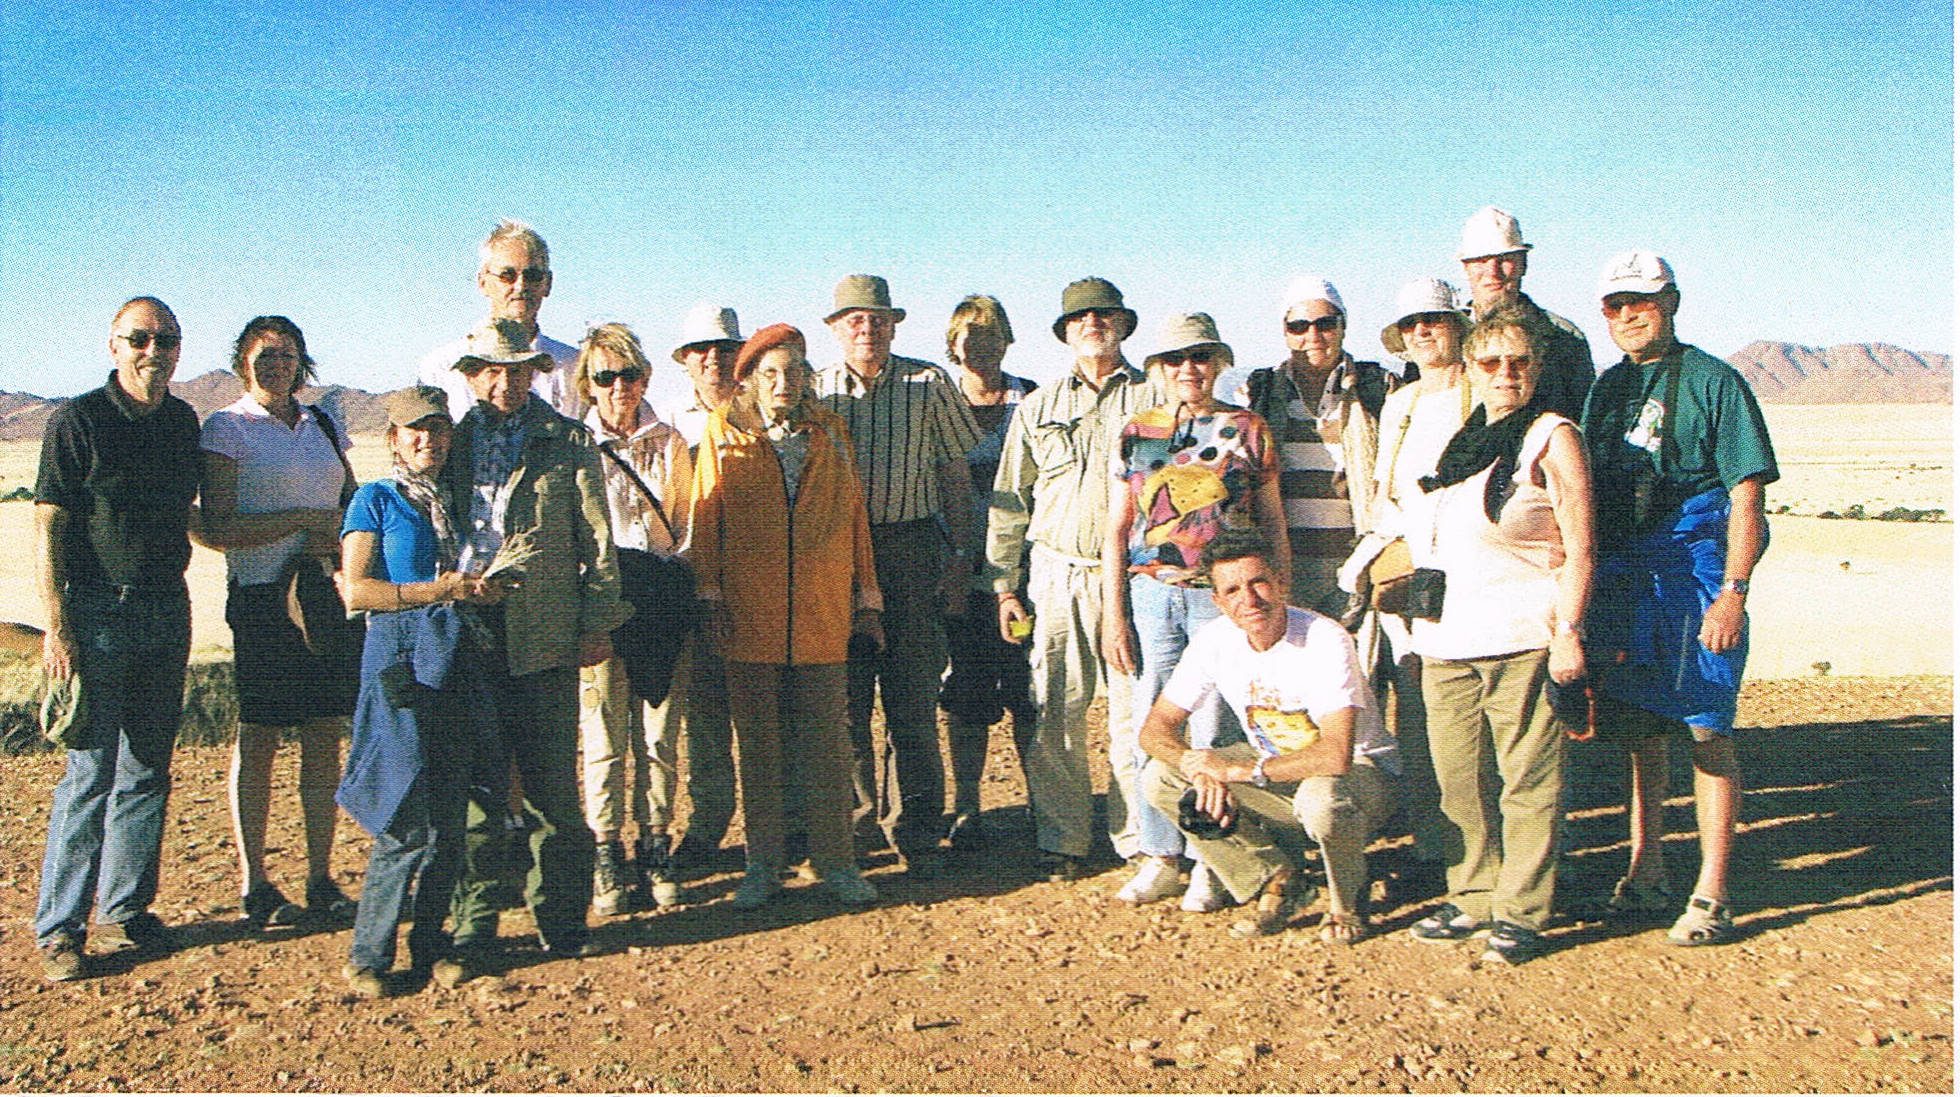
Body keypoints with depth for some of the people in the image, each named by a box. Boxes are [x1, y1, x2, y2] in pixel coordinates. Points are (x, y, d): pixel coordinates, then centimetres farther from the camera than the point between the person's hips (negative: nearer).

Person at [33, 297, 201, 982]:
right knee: (90, 772, -4)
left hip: (168, 611, 6)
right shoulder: (76, 422, -7)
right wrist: (56, 630, -15)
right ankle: (59, 928, 7)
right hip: (98, 613, -6)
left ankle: (123, 912, 22)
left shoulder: (183, 423, 10)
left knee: (146, 771, 10)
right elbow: (47, 530, -9)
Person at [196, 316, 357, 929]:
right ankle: (253, 884, 12)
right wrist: (308, 517, -12)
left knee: (326, 735, 5)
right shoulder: (227, 428, -1)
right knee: (259, 736, 1)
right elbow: (218, 529, -9)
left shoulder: (322, 424, 15)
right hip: (263, 597, -4)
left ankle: (322, 878, 13)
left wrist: (333, 536, -5)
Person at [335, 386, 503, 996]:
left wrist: (483, 590, 0)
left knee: (450, 819, 4)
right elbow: (356, 590, -5)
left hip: (458, 660, 5)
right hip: (399, 658, -5)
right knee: (409, 822, -8)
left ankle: (430, 945, 17)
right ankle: (368, 956, 6)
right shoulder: (376, 500, 4)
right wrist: (439, 591, -11)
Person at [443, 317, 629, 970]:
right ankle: (471, 925, 14)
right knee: (476, 786, 4)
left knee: (553, 787, 2)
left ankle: (561, 920, 15)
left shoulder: (569, 443, 7)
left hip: (544, 637, -1)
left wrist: (599, 624, 0)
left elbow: (595, 540, 5)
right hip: (465, 635, 2)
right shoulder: (450, 440, 13)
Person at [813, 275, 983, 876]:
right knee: (843, 699, 6)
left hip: (911, 547, -1)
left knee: (913, 701, 0)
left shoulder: (928, 384, 4)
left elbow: (955, 474, 6)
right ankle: (854, 826, 20)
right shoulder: (814, 389, 8)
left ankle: (915, 831, 11)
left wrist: (959, 555, 0)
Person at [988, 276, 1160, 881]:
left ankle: (1139, 837, 10)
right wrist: (1005, 584, 7)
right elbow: (1009, 500, 14)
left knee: (1135, 710, -1)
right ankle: (1061, 839, 13)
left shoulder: (1155, 398, 8)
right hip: (1057, 574, 2)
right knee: (1055, 712, 1)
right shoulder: (1038, 407, 14)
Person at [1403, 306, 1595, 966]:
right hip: (1447, 642, 6)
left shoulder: (1552, 437, -1)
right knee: (1459, 780, 8)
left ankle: (1522, 915, 8)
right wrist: (1422, 627, 20)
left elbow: (1578, 546, -7)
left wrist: (1566, 632, -16)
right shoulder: (1460, 441, 18)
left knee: (1527, 780, -1)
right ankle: (1474, 900, 20)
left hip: (1522, 640, -6)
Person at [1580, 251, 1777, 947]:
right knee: (1640, 732, 12)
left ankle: (1711, 897, 1)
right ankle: (1644, 874, 23)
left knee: (1706, 733, -5)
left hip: (1696, 575, -6)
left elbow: (1746, 496, -8)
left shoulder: (1712, 381, -2)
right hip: (1620, 579, 6)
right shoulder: (1607, 388, 15)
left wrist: (1733, 591, -16)